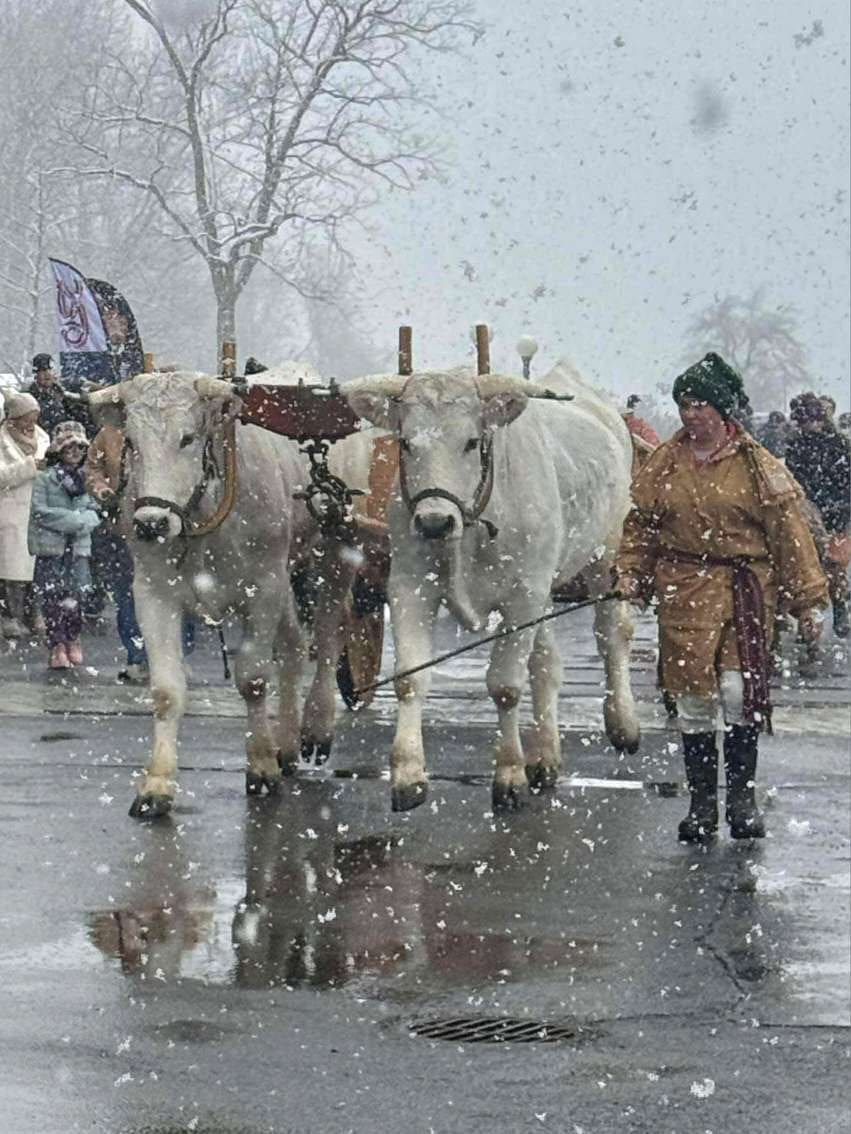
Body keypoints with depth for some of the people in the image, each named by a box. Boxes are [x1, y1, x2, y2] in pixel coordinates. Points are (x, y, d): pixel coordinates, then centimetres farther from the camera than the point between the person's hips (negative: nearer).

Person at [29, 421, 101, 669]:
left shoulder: (85, 479, 10)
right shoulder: (45, 478, -2)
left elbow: (93, 512, 8)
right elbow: (40, 512, -11)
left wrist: (84, 521, -15)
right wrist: (75, 519, -13)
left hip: (79, 546, 3)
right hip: (51, 546, -3)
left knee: (75, 597, 1)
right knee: (53, 598, -3)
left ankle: (73, 641, 19)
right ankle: (57, 646, 5)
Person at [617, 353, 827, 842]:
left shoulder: (758, 466, 1)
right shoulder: (664, 463, 8)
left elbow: (789, 531, 2)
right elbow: (641, 525, 14)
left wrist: (807, 600, 1)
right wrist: (629, 574, -1)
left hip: (746, 592, -2)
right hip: (684, 592, 2)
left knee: (739, 690, -12)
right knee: (694, 698, 1)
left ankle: (743, 795, 4)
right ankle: (702, 801, 12)